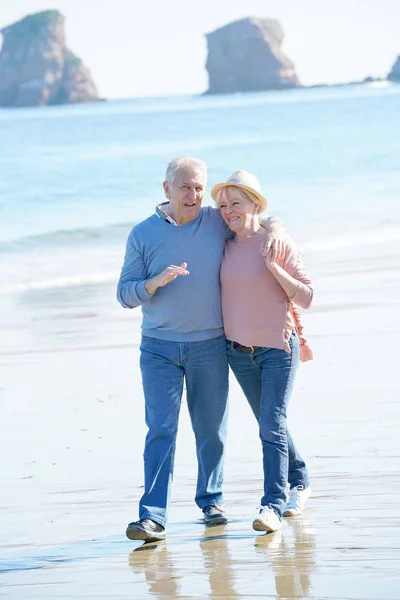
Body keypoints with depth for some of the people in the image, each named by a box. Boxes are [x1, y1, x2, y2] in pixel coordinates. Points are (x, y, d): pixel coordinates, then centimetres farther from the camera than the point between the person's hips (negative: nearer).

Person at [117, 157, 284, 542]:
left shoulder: (217, 222, 4)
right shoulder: (143, 234, 2)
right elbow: (125, 294, 1)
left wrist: (273, 229, -4)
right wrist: (156, 282, -19)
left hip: (209, 346, 2)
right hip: (159, 347, -1)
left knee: (211, 430, 8)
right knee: (160, 429, -10)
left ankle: (211, 500, 26)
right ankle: (152, 516, -14)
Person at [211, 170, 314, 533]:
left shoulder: (278, 244, -10)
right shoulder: (225, 247, 3)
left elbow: (306, 298, -10)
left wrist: (275, 268, -21)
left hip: (278, 348, -5)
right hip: (239, 350, 5)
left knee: (272, 426, -12)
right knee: (271, 424, 15)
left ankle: (273, 505, -13)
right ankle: (299, 483, 34)